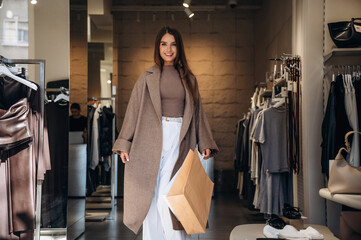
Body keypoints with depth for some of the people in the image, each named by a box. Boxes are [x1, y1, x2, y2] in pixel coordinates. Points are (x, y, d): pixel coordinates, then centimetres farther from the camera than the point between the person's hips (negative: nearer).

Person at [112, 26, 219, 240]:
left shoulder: (189, 79, 12)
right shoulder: (148, 77, 8)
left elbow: (198, 112, 14)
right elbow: (134, 110, 5)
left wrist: (205, 143, 5)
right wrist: (124, 144, -2)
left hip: (179, 141, 0)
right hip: (152, 140, 1)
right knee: (150, 197, 3)